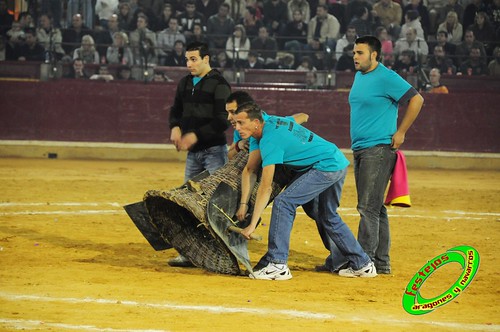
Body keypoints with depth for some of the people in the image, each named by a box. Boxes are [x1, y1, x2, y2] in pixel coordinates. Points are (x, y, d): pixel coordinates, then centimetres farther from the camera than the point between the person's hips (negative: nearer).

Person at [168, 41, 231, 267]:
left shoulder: (218, 85, -10)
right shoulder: (185, 83, 12)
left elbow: (223, 121, -16)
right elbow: (176, 111, 21)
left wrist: (196, 136, -19)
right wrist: (175, 127, -1)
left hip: (214, 151, -8)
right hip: (193, 153, 8)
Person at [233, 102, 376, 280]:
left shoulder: (269, 140, -20)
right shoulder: (270, 121, 7)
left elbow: (266, 187, -22)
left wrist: (252, 225, -21)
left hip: (326, 167, -10)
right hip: (339, 163, 10)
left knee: (284, 202, -15)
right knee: (328, 217, 24)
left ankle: (277, 265, -19)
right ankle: (362, 264, 31)